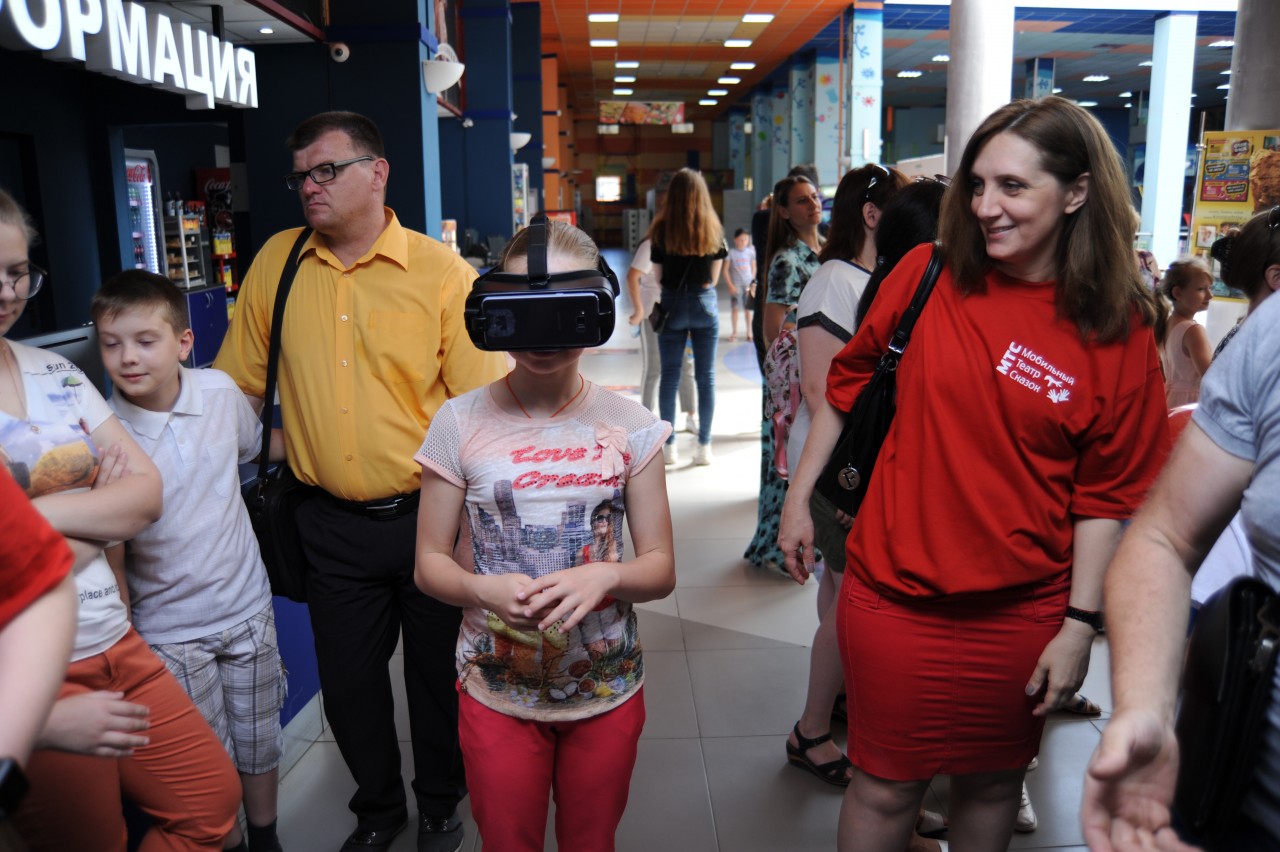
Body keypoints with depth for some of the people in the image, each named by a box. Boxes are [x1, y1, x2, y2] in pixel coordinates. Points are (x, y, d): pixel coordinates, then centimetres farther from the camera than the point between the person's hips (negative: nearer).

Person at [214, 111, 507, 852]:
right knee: (348, 681, 16)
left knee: (439, 675, 14)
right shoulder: (277, 262, 2)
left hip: (428, 517, -2)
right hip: (332, 524, 3)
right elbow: (237, 387, 9)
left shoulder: (443, 273, -9)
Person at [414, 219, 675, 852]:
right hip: (496, 692, 0)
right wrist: (484, 590, -23)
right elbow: (430, 563, -3)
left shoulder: (630, 428, -8)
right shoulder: (460, 424, -9)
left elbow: (661, 568, -4)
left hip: (607, 689, 1)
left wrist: (606, 575, -25)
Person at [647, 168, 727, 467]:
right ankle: (704, 446, 9)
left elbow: (657, 275, -2)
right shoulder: (713, 230, -1)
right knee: (706, 376, 6)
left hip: (672, 304, -1)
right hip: (705, 304, 1)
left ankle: (670, 446, 9)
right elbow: (714, 277, 3)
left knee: (670, 376, 6)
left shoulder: (662, 229, -5)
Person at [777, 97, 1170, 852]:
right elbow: (849, 380, 5)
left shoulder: (1118, 331, -8)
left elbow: (1106, 496, -4)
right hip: (894, 594, 0)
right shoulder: (930, 273, -6)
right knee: (885, 785, 12)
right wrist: (799, 496, 8)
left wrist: (1080, 625, -5)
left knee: (993, 783, 20)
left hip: (1021, 612, 0)